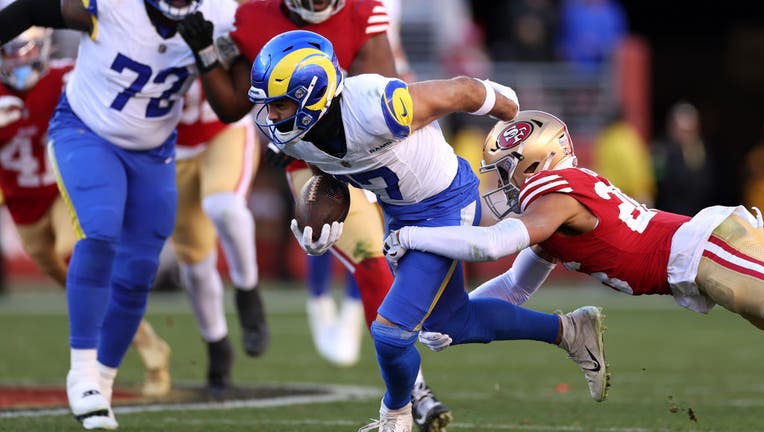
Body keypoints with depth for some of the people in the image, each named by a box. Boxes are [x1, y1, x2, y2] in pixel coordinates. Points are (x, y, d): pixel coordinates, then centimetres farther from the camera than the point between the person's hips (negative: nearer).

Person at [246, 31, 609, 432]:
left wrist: (513, 113, -2)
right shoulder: (285, 129, -19)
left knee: (391, 332, -9)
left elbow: (463, 90, -22)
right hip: (398, 213, 8)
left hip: (445, 207, -8)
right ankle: (569, 330, 39)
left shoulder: (375, 109, -39)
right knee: (452, 324, 21)